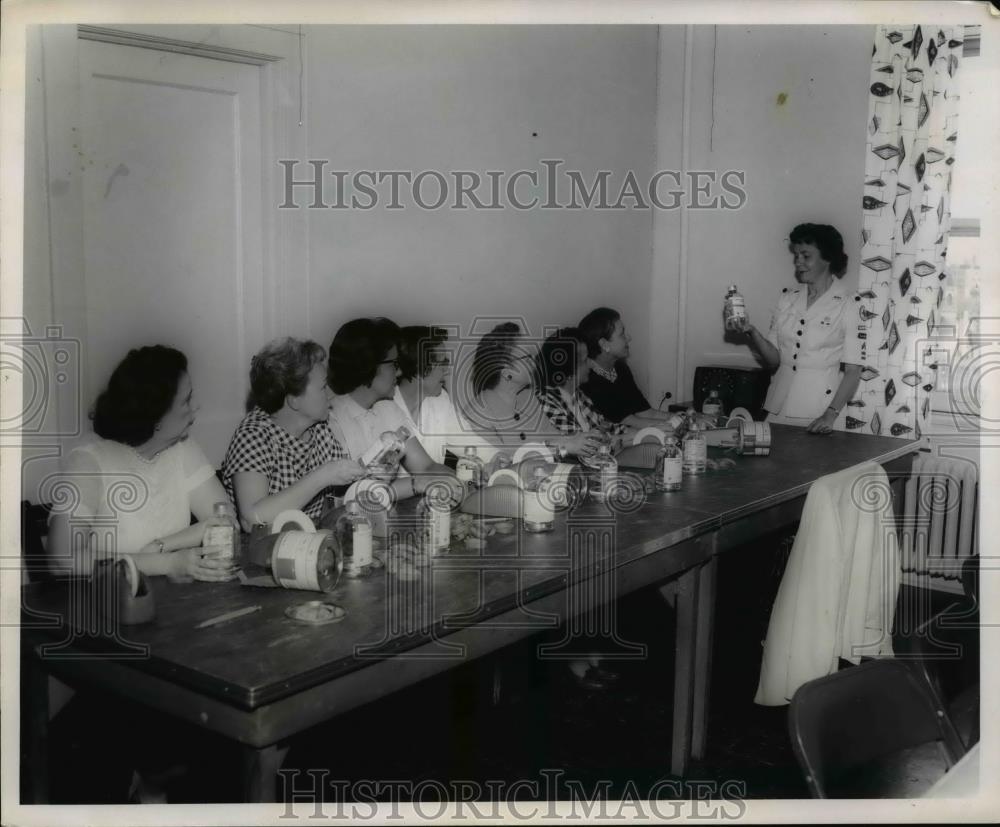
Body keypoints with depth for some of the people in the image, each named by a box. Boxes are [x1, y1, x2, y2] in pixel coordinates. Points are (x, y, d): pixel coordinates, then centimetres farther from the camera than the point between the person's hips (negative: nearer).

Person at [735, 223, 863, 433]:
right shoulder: (787, 298, 9)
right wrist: (753, 334, -11)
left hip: (819, 414, -4)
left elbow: (853, 371, -9)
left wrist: (830, 415, -20)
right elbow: (774, 360, 7)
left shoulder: (849, 305, -5)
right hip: (778, 409, 4)